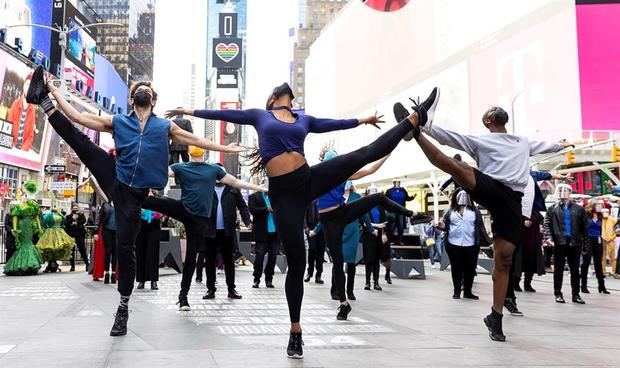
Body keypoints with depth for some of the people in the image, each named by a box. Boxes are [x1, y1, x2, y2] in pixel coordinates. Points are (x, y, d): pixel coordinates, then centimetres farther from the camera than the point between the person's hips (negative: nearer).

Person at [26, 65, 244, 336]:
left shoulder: (165, 126, 14)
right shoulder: (117, 121, 13)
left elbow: (196, 140, 20)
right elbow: (77, 116, 11)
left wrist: (225, 148, 19)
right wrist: (55, 92, 7)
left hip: (133, 192, -1)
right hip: (114, 180, 1)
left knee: (125, 246, -2)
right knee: (79, 140, -17)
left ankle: (123, 307, 9)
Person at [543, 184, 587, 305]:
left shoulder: (579, 209, 9)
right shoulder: (552, 209, 7)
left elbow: (584, 226, 8)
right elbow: (547, 224, 2)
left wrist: (584, 240, 0)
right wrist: (549, 238, -12)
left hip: (575, 243, 1)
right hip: (559, 243, -1)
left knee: (575, 270, 5)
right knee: (558, 269, 3)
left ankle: (576, 295, 12)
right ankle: (558, 294, 10)